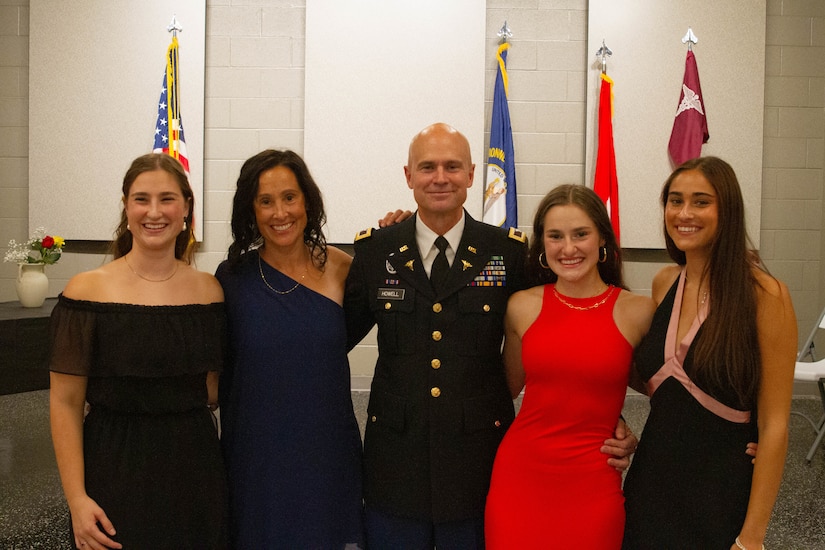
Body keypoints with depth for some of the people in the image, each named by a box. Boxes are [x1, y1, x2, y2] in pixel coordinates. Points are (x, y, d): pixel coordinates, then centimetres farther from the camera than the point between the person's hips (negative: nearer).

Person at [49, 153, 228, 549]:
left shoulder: (208, 289, 2)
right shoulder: (88, 291, -7)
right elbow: (65, 401, -7)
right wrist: (77, 498, -11)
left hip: (195, 471, 3)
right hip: (116, 473, -3)